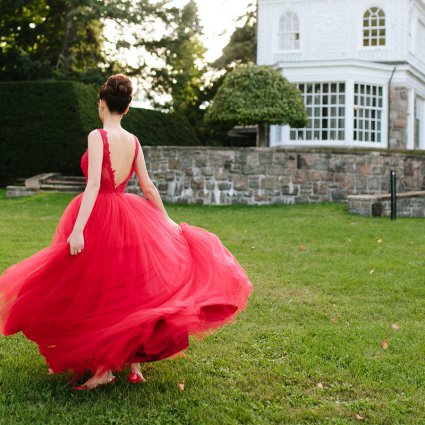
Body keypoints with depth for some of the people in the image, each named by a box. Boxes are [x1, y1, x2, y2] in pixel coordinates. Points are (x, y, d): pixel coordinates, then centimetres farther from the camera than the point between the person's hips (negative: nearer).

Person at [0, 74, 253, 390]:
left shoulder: (98, 136, -14)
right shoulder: (133, 141, 4)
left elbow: (94, 184, -23)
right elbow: (148, 187, 9)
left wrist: (78, 229, -27)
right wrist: (166, 220, 21)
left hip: (98, 219, -6)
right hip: (126, 218, 6)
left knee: (95, 293, 4)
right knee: (127, 290, 15)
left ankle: (104, 368, 7)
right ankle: (134, 361, 18)